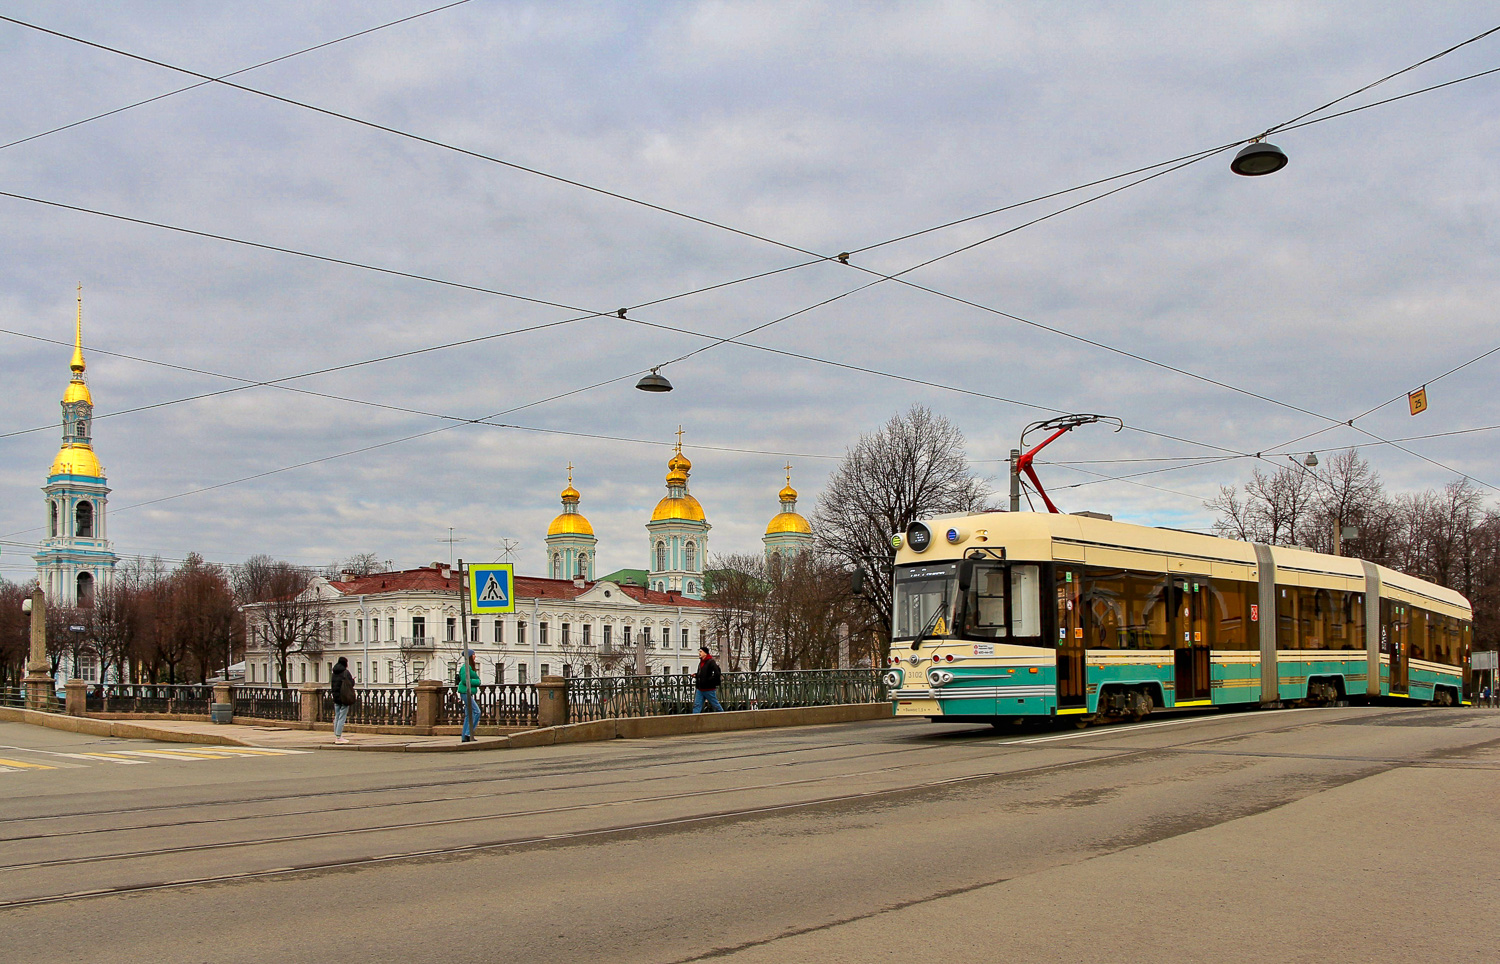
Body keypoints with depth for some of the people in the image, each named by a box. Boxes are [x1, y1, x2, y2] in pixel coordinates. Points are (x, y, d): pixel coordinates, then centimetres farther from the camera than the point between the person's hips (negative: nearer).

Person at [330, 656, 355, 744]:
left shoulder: (333, 673, 9)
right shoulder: (346, 672, -12)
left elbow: (332, 685, 14)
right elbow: (351, 684, -11)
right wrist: (352, 678, 8)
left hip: (336, 697, 7)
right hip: (344, 697, -7)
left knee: (336, 717, 13)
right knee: (342, 717, -5)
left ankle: (336, 736, 16)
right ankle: (338, 737, -7)